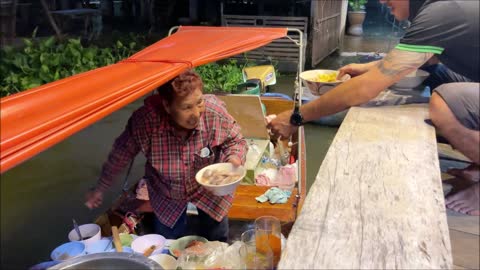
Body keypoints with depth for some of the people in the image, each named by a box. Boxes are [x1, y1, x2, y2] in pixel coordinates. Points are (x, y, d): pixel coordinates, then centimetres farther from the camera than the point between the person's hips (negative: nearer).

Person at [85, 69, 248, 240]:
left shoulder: (215, 112, -31)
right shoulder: (145, 120, -33)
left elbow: (236, 141, -11)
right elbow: (121, 154, -13)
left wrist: (235, 159, -33)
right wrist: (100, 188, 0)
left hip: (210, 188, 0)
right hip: (167, 196, 0)